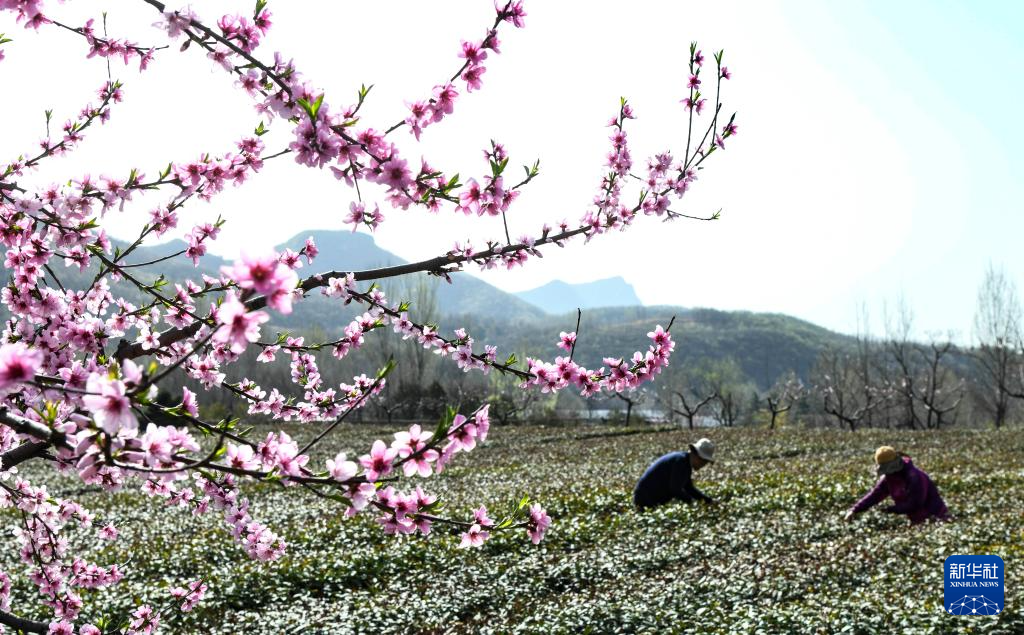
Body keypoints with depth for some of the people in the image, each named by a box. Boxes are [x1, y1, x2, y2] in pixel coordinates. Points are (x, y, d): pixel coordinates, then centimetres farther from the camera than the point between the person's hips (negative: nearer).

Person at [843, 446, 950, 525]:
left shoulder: (914, 476, -25)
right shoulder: (889, 478, 1)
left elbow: (915, 505, -27)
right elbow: (874, 495, -4)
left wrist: (891, 509, -24)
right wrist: (854, 510, -15)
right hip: (917, 520, 8)